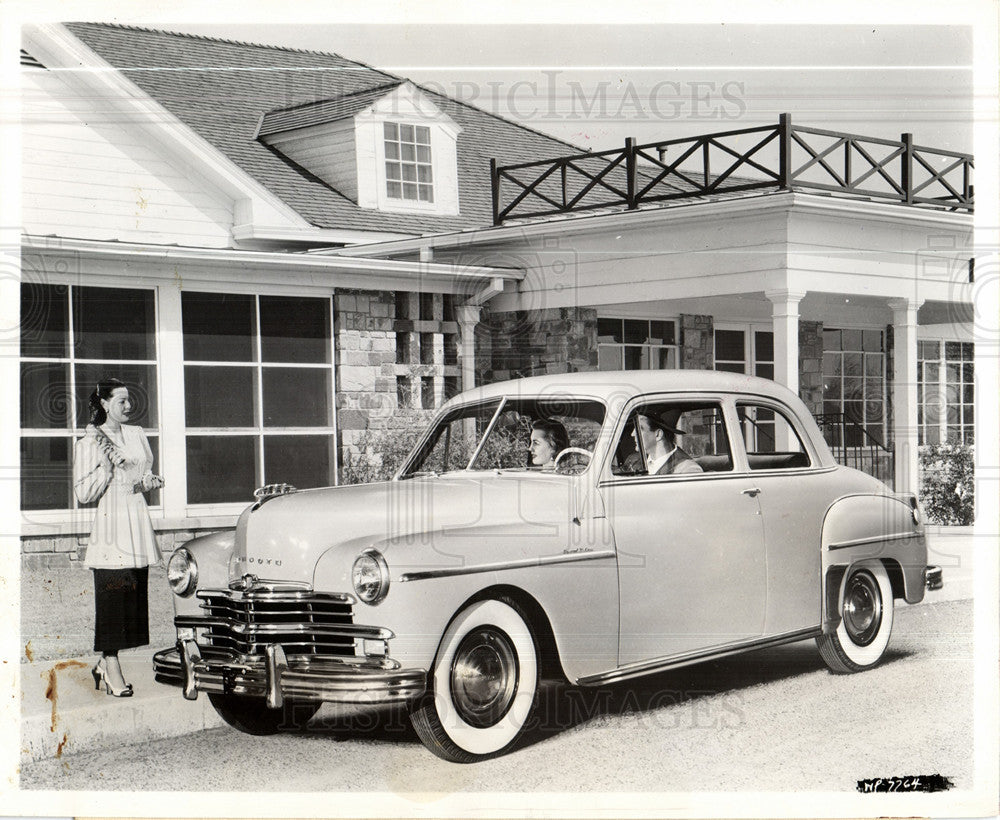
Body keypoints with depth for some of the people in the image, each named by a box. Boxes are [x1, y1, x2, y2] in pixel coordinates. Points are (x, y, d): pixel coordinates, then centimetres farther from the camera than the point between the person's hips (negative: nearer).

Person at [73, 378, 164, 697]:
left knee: (134, 596, 5)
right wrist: (106, 466, -17)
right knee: (112, 597, -6)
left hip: (138, 525, 6)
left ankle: (105, 664, 15)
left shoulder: (137, 434, 13)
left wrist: (148, 481, 2)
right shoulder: (88, 443, -4)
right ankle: (111, 668, 0)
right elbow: (84, 493, -7)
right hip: (110, 528, -6)